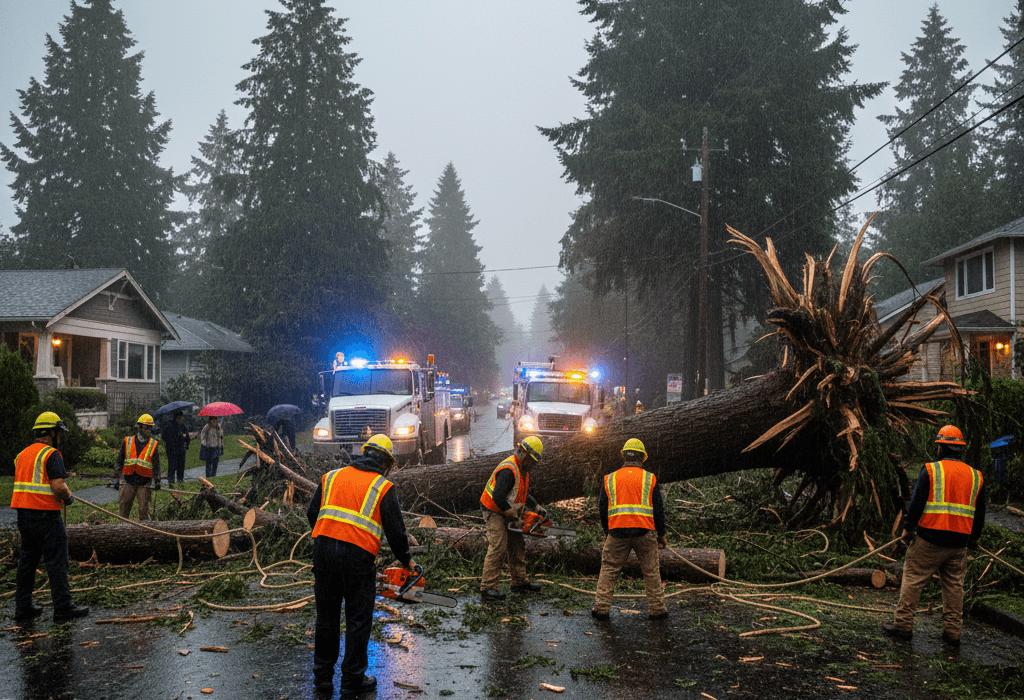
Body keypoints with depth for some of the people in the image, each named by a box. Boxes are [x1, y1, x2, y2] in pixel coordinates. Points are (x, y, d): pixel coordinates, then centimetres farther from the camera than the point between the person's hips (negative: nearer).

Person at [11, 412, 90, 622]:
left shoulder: (22, 454, 15)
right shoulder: (51, 454, -12)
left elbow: (22, 484, 19)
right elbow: (58, 486, -21)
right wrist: (68, 497, -1)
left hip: (23, 514, 8)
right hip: (45, 515, -8)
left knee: (26, 559, 14)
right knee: (56, 560, -2)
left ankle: (23, 607, 18)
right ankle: (63, 607, 1)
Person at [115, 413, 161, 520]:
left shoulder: (153, 445, 5)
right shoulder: (128, 442, 6)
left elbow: (156, 466, 7)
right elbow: (119, 462, 11)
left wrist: (157, 481, 0)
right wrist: (119, 478, 6)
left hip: (144, 483, -1)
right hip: (128, 481, 1)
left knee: (143, 509, 0)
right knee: (123, 506, 1)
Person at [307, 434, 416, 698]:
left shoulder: (331, 477, 14)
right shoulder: (383, 488, 2)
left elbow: (312, 513, 15)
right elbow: (395, 530, 3)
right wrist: (406, 561, 18)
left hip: (323, 549, 4)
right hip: (357, 557, -4)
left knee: (326, 618, 15)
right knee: (358, 620, 9)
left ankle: (323, 677, 24)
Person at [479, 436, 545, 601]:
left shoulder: (522, 468, 8)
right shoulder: (508, 470, -26)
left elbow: (524, 494, 22)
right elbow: (498, 498, -30)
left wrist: (537, 507, 10)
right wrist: (514, 516, -21)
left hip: (508, 513, 10)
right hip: (494, 512, -10)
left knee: (517, 547, 12)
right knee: (498, 548, -16)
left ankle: (519, 582, 22)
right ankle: (488, 588, -15)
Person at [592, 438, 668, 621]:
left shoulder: (610, 479, 9)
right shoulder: (649, 478, 5)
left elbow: (602, 508, 12)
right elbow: (659, 509, 6)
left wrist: (607, 532, 23)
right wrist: (661, 534, 15)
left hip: (617, 532, 1)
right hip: (644, 531, -1)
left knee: (608, 569, 9)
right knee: (651, 571, 10)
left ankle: (602, 607, 4)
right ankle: (657, 609, 14)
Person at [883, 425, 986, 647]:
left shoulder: (930, 470, -5)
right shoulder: (975, 476, 8)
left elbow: (916, 503, -7)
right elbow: (979, 513, 15)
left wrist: (908, 529, 4)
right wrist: (975, 538, 25)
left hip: (929, 539, -4)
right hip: (959, 543, 4)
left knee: (913, 579, 4)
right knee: (954, 586, 11)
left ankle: (903, 625, 6)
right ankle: (952, 632, 13)